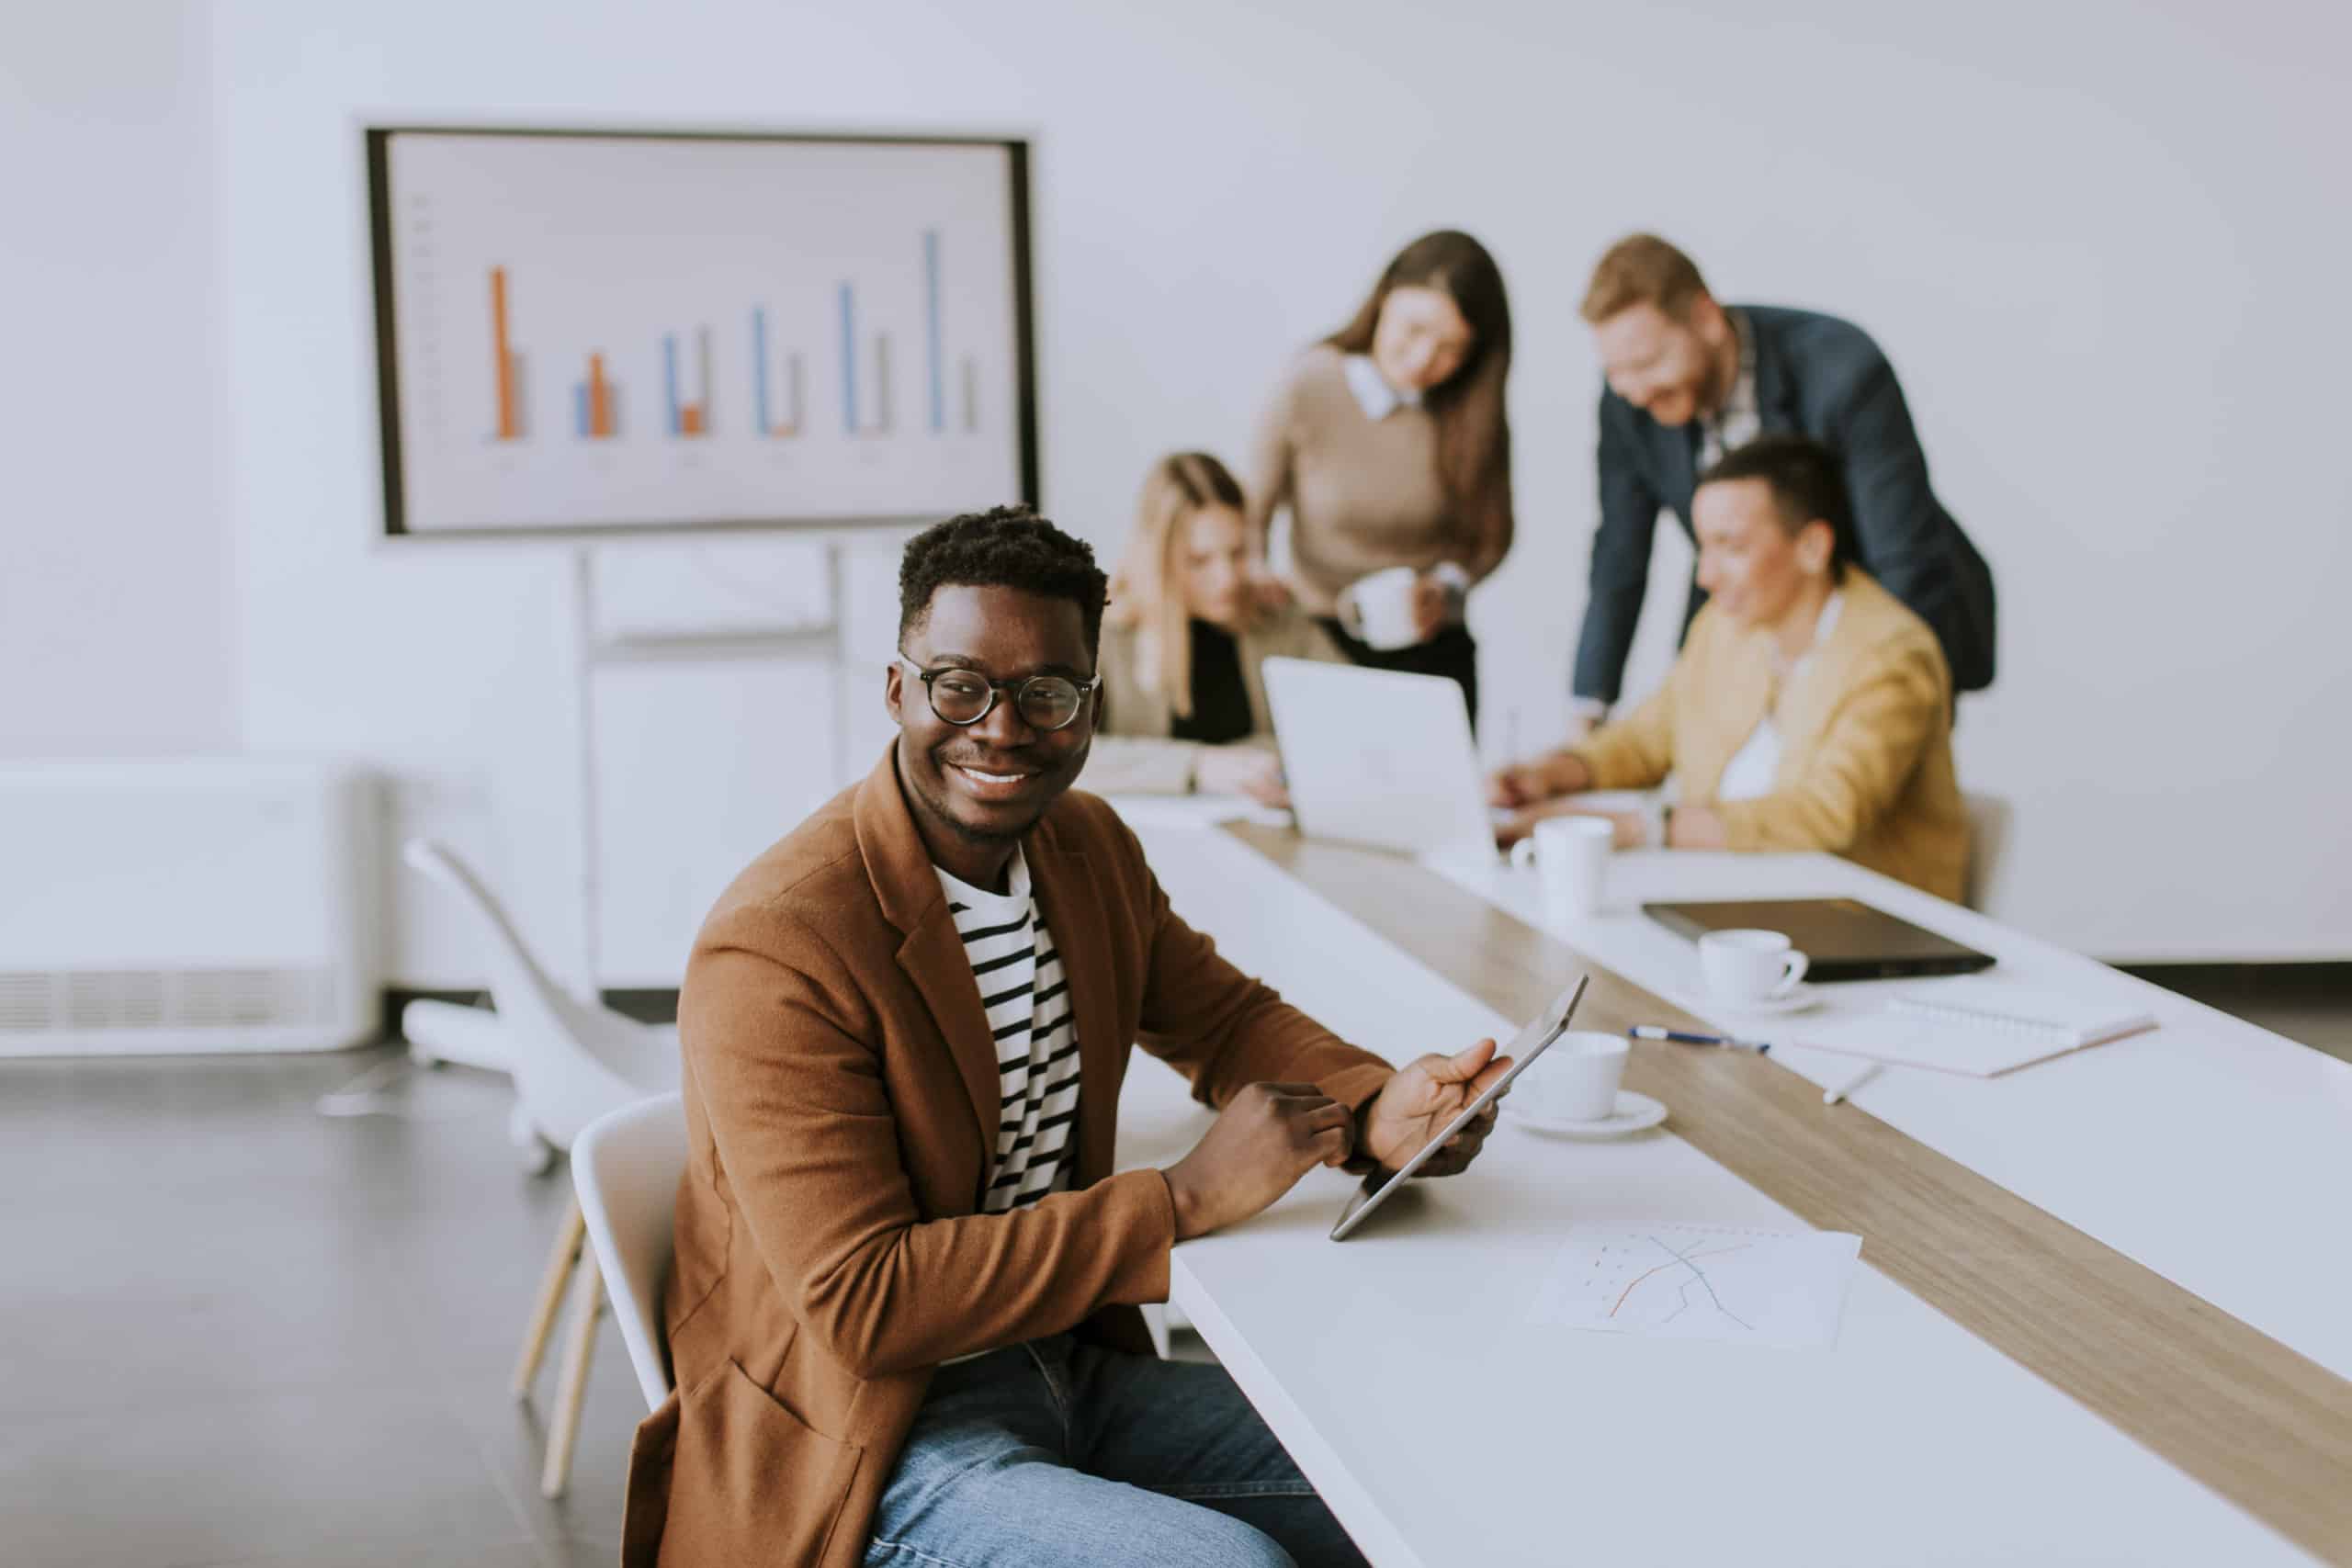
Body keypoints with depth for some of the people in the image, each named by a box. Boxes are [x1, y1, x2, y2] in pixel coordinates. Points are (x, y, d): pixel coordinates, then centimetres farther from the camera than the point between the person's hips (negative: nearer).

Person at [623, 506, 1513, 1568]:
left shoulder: (1088, 846, 4)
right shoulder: (774, 952, -22)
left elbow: (1225, 1017, 16)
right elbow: (862, 1301, -26)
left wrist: (1374, 1110, -8)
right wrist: (1185, 1200, -26)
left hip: (1071, 1363, 8)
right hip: (870, 1438, -8)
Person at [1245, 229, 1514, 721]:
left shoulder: (1474, 414, -7)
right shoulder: (1310, 385, -12)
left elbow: (1492, 536, 4)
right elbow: (1253, 512, -4)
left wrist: (1448, 587, -14)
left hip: (1432, 648, 2)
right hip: (1319, 642, -2)